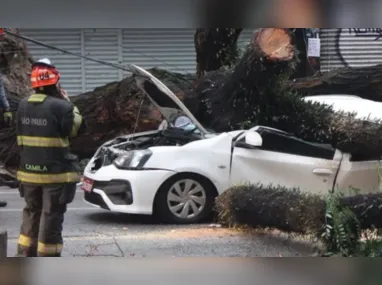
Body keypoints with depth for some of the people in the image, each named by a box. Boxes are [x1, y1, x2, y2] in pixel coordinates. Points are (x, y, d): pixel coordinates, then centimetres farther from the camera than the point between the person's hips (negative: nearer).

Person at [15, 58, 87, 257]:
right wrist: (68, 103, 2)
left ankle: (24, 256, 25)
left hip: (29, 170, 6)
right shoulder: (60, 106, -18)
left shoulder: (23, 106, 3)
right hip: (55, 172, -6)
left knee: (31, 213, 20)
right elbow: (77, 128, -6)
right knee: (51, 217, 2)